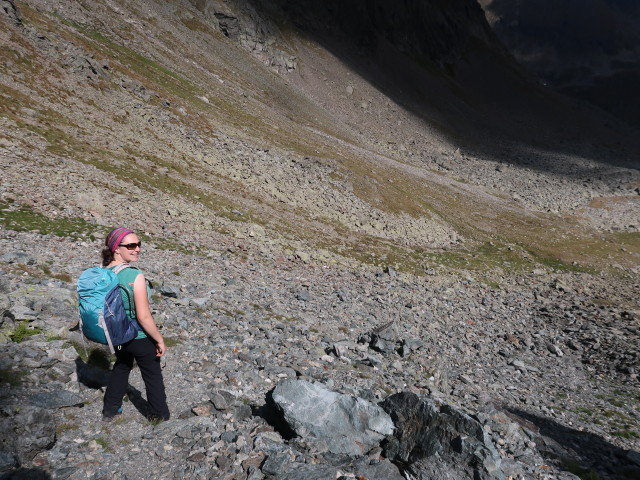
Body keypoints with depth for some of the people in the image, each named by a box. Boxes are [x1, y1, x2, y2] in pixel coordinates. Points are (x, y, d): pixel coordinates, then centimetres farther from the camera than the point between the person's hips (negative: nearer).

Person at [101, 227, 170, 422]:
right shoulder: (135, 276, -30)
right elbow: (144, 317, -27)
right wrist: (160, 340, -14)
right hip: (140, 338, -6)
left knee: (121, 367, 32)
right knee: (153, 376, 17)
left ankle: (109, 411, 46)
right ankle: (160, 417, 34)